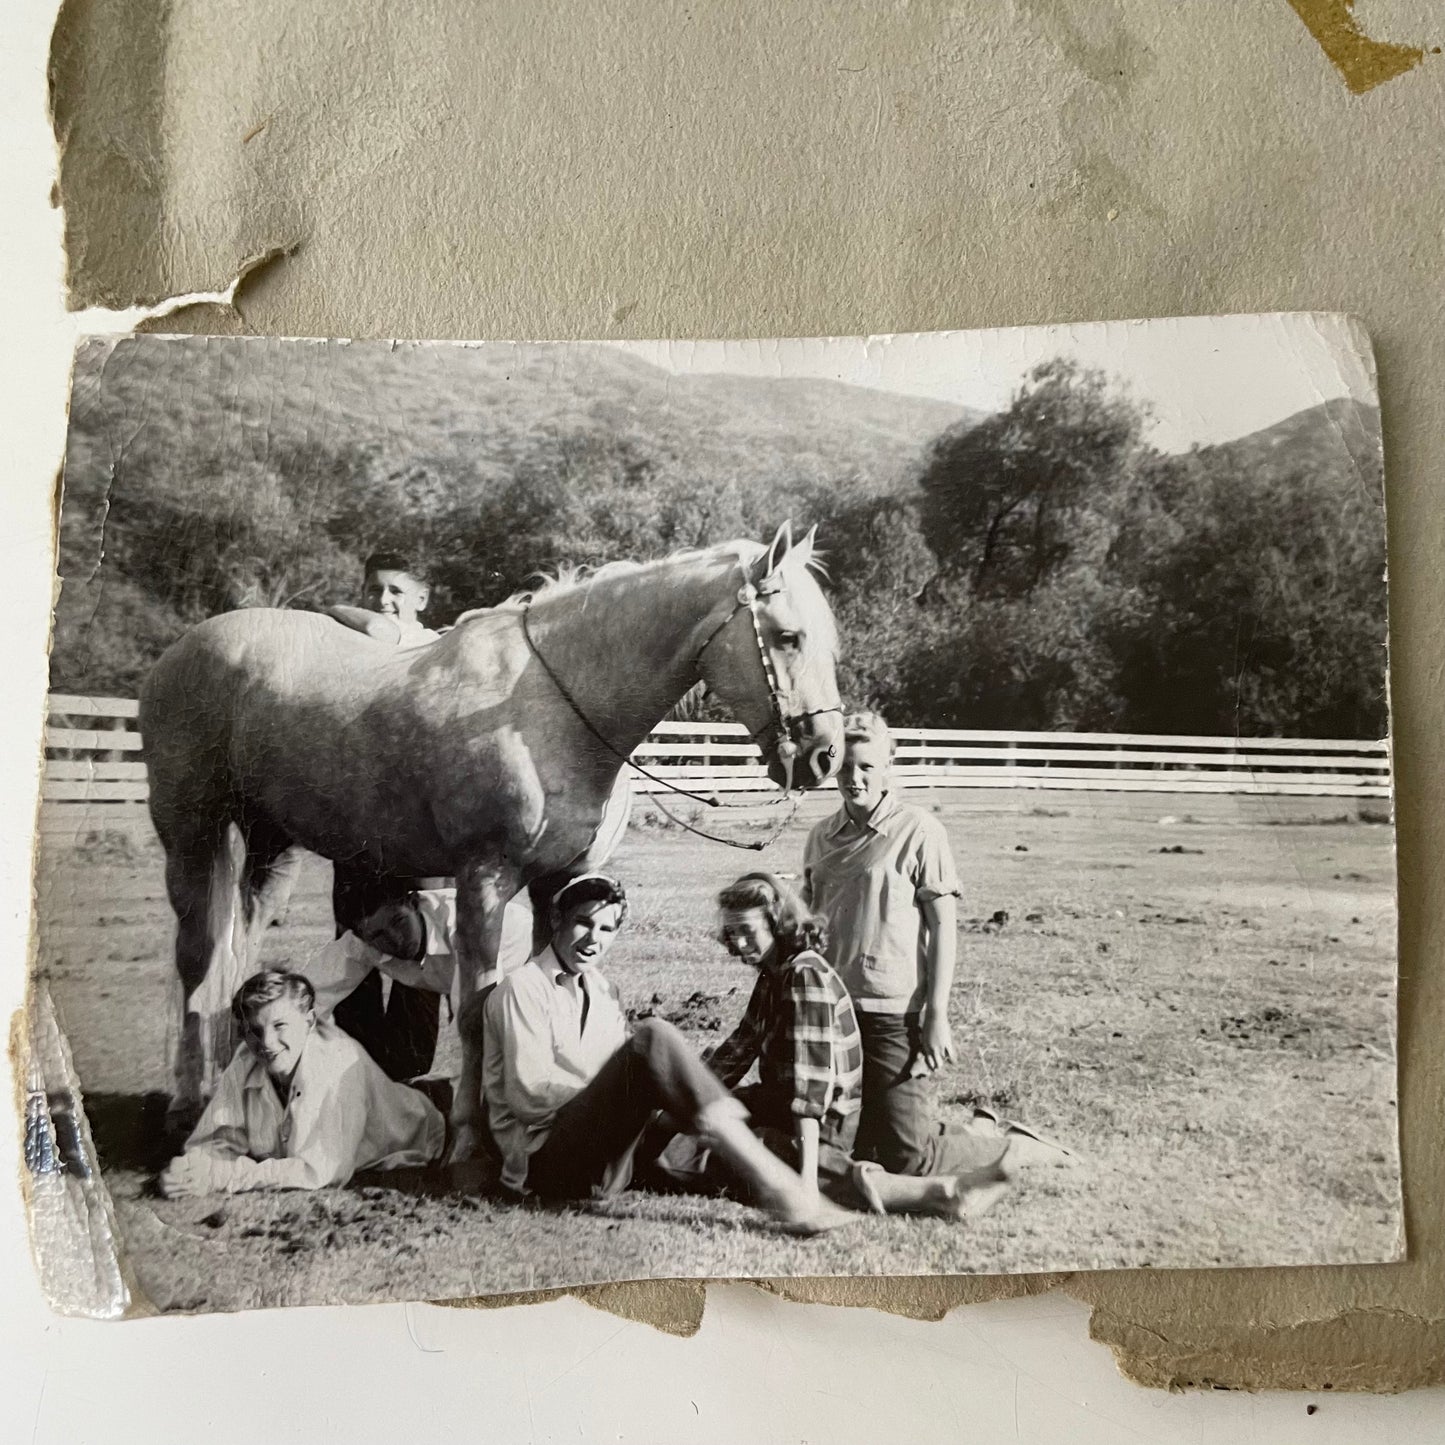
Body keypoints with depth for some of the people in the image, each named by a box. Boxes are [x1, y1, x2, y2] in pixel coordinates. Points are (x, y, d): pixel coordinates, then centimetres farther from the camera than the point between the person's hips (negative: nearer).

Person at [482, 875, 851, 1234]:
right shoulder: (523, 988, -5)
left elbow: (626, 1072, 10)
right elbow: (529, 1096, -13)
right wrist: (609, 1091, -12)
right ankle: (772, 1182, -36)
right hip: (546, 1160, -9)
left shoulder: (603, 991, 20)